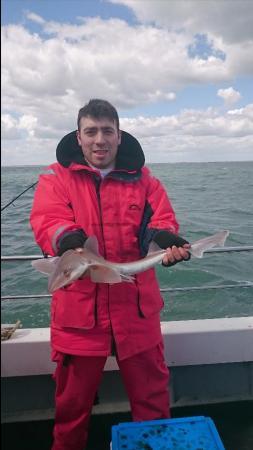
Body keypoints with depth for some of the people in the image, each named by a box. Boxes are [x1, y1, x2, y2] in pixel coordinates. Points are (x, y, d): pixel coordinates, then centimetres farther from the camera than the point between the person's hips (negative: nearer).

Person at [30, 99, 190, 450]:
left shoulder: (143, 180, 7)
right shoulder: (56, 178, 2)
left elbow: (161, 222, -2)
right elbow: (47, 222, -13)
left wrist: (166, 241, -25)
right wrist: (69, 240, -36)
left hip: (137, 309, 2)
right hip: (78, 309, -1)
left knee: (152, 397, 18)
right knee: (72, 403, 18)